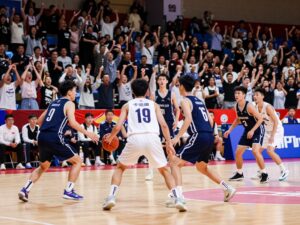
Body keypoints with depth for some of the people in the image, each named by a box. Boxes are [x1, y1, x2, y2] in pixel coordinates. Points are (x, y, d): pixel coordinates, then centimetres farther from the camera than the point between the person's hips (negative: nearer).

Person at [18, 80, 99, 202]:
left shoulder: (54, 103, 24)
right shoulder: (69, 104, 3)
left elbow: (39, 121, 25)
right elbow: (72, 122, -14)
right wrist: (87, 133, -9)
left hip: (42, 137, 7)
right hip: (55, 138, -7)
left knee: (43, 166, 25)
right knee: (77, 161, 7)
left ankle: (25, 189, 10)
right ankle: (68, 191, -1)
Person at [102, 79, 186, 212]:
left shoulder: (127, 105, 20)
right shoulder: (153, 104, 22)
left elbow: (118, 127, 11)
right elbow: (163, 125, 10)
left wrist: (110, 138, 29)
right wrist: (169, 143, 16)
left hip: (135, 139, -1)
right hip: (152, 138, 1)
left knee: (120, 168, 23)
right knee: (164, 170, 18)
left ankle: (111, 197, 6)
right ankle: (177, 199, -1)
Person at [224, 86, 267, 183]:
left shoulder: (249, 106, -25)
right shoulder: (236, 107, -3)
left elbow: (260, 118, -24)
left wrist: (252, 130, -29)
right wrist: (230, 130, 9)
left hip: (257, 129, -8)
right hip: (247, 130, 8)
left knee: (255, 151, -25)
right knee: (238, 152, 6)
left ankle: (264, 173, -13)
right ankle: (239, 173, 24)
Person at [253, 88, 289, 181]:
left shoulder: (267, 107, -23)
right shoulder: (256, 107, -1)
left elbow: (276, 122, -24)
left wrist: (272, 136, -26)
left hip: (277, 130, -8)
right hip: (267, 131, 8)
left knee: (270, 150, -22)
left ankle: (284, 170, -10)